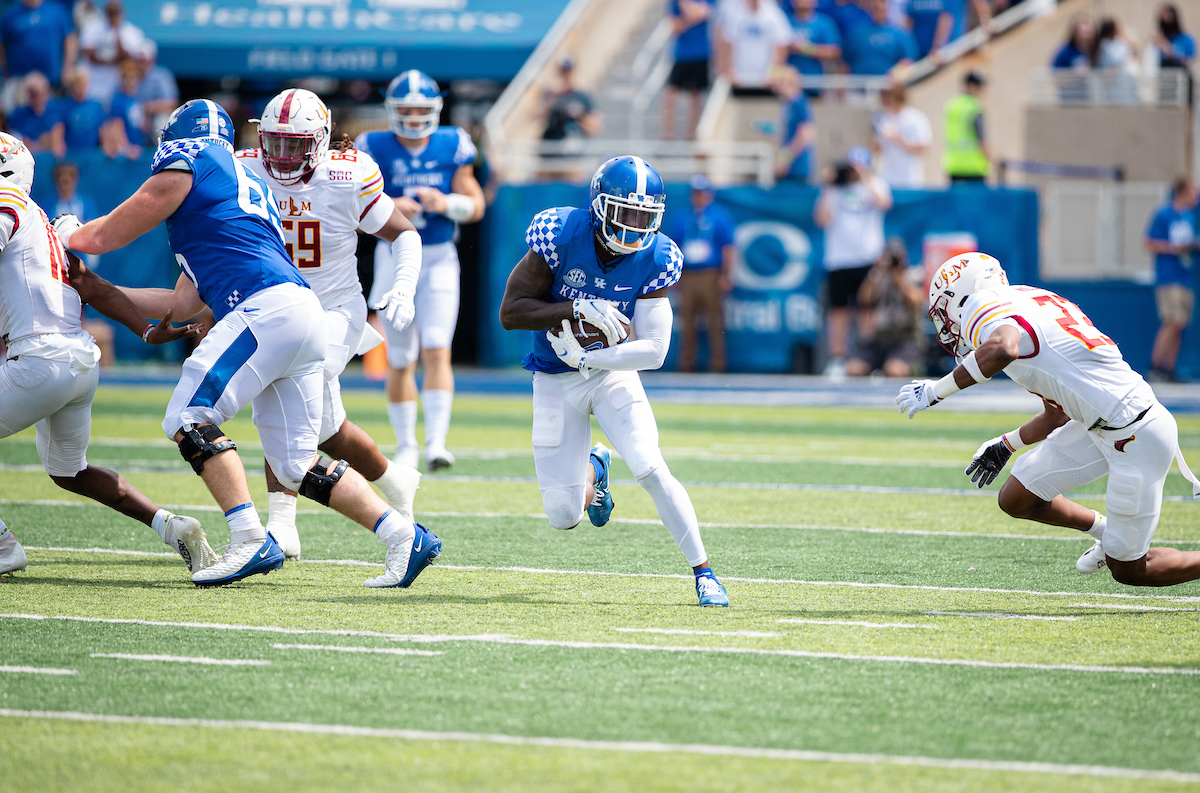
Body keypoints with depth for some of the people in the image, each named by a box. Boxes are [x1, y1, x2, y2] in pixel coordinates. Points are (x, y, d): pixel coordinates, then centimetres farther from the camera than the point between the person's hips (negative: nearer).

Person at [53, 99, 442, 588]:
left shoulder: (185, 166, 7)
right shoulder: (243, 184, 33)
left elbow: (104, 237, 13)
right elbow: (184, 303, 34)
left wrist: (67, 235, 36)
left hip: (268, 309, -9)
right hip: (304, 314, 9)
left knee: (189, 418, -7)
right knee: (296, 465, 9)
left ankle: (251, 542, -16)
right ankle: (404, 538, 3)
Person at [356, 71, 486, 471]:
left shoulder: (451, 146, 0)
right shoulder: (375, 149, -4)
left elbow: (476, 205, 3)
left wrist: (445, 203, -17)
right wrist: (389, 207, -24)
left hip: (439, 259, 0)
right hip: (395, 258, 0)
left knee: (436, 350, -15)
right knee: (400, 360, 7)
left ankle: (437, 441, -18)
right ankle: (406, 445, 21)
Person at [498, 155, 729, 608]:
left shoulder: (653, 259, -16)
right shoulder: (560, 235, -20)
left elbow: (653, 350, -20)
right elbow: (510, 312, -20)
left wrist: (585, 358, -25)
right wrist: (576, 308, -31)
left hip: (612, 372, 0)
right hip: (555, 381, 0)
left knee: (651, 471, -21)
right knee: (564, 518, 0)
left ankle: (703, 572, -6)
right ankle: (592, 471, 37)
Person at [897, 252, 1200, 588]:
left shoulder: (983, 307, -11)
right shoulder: (1031, 304, 18)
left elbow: (1003, 349, -38)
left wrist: (935, 390, -28)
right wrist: (1005, 445, 37)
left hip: (1137, 436, -9)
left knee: (1128, 570, 2)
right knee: (1016, 499, 11)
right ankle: (1105, 531, 31)